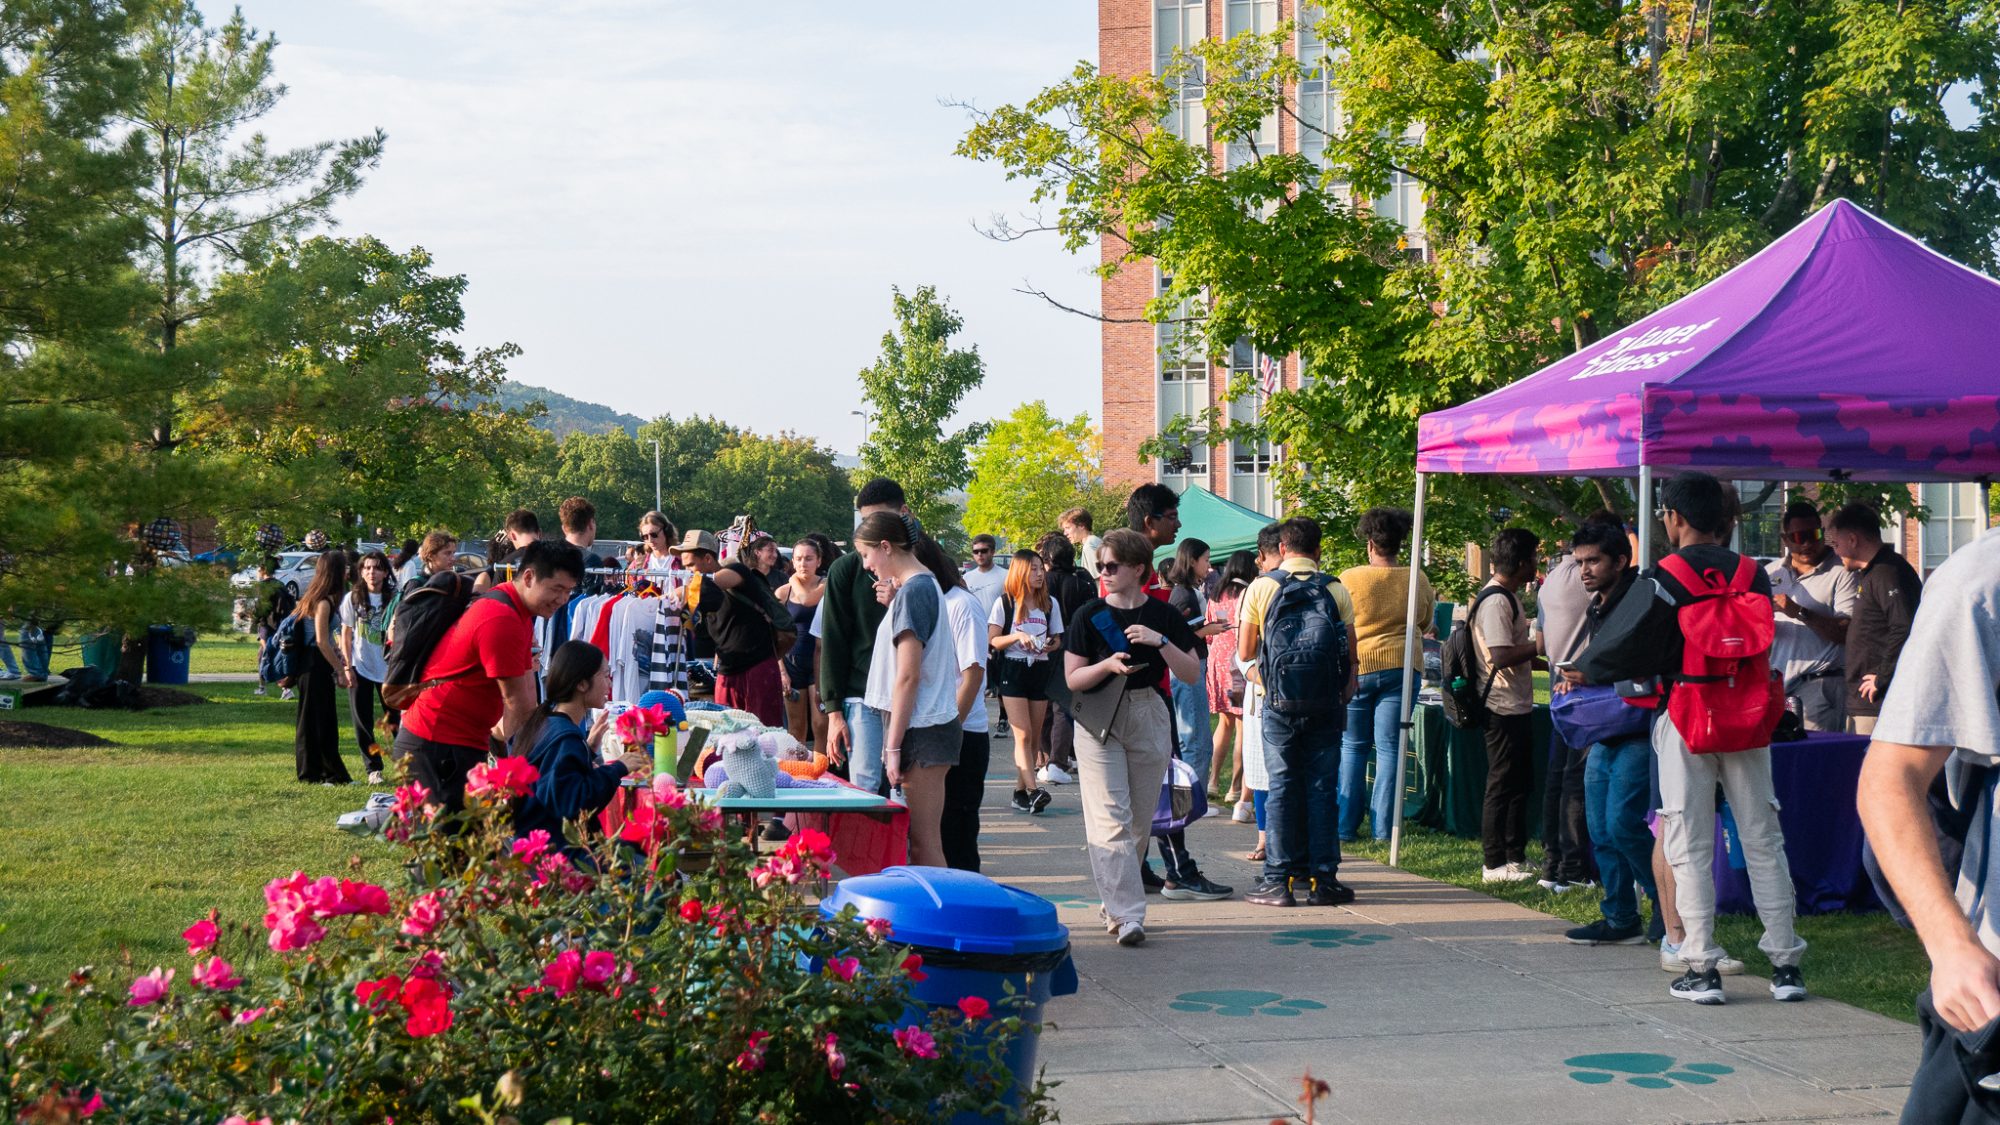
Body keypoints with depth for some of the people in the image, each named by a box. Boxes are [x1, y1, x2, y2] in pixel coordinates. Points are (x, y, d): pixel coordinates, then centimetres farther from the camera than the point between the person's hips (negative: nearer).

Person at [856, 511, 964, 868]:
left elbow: (908, 676, -18)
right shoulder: (927, 584, 16)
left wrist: (894, 745, -17)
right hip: (933, 723, 10)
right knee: (924, 839, 10)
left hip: (921, 728, -10)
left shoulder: (913, 591, -14)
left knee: (924, 842, -8)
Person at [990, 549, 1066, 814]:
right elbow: (993, 640, -2)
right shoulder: (1005, 603, 0)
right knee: (1023, 735, -14)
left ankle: (1020, 792, 12)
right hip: (1012, 670, -4)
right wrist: (1017, 636, -18)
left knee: (1034, 736, 4)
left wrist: (1051, 645, -7)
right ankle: (1033, 790, -24)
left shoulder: (1050, 604, 11)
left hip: (1040, 670, 4)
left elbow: (1057, 640, 16)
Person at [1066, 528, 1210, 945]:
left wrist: (1160, 641, -15)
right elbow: (1072, 678, -2)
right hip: (1099, 722, -2)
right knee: (1110, 820, -11)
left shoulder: (1163, 615, 3)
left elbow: (1192, 673, 0)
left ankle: (1116, 899, 25)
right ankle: (1126, 914, -13)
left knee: (1140, 821, 9)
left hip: (1149, 720, 2)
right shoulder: (1091, 615, 0)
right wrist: (1108, 664, -20)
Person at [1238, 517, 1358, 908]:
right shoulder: (1337, 590, 1)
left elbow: (1245, 652, 2)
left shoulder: (1261, 588, -1)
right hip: (1326, 703, 1)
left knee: (1282, 787, 4)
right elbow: (1351, 654, 3)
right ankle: (1322, 879, 6)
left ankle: (1279, 879, 2)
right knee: (1322, 788, 5)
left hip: (1280, 703, -1)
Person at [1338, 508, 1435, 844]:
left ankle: (1346, 825, 9)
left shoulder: (1350, 579, -7)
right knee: (1389, 748, 4)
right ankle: (1382, 827, 3)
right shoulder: (1417, 580, 0)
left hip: (1356, 667, -1)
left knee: (1352, 746, 10)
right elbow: (1425, 623, 14)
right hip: (1401, 666, 1)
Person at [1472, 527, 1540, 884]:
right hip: (1504, 707, -11)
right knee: (1503, 784, -6)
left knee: (1520, 781, 16)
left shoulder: (1507, 597, 17)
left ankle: (1515, 856, 24)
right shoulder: (1495, 601, -18)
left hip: (1517, 705, 11)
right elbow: (1502, 656, -25)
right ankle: (1494, 863, -1)